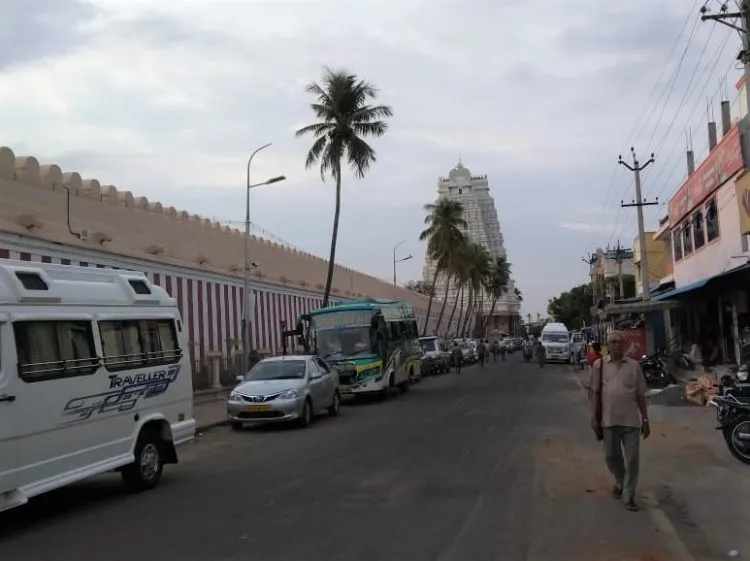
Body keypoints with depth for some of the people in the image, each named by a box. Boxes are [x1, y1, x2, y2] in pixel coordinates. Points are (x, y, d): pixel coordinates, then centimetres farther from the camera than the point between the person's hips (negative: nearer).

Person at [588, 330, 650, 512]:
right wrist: (593, 416, -3)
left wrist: (645, 419, 5)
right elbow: (594, 393, 3)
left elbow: (641, 395, 6)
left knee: (632, 459, 0)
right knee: (611, 457, 11)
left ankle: (629, 496, 12)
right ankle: (620, 483, 38)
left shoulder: (634, 365, 3)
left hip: (631, 419, 0)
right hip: (608, 419, 1)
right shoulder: (599, 365, 3)